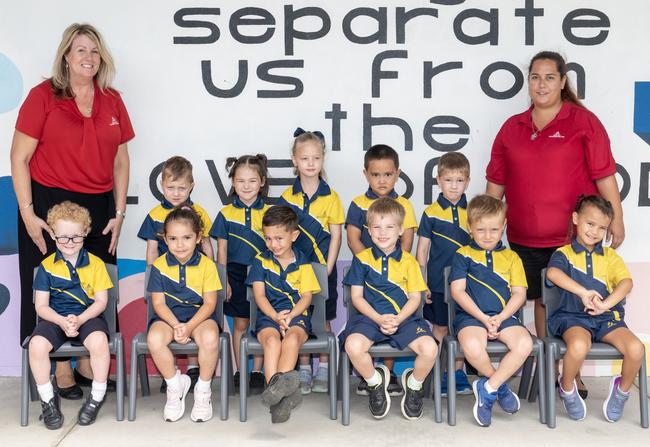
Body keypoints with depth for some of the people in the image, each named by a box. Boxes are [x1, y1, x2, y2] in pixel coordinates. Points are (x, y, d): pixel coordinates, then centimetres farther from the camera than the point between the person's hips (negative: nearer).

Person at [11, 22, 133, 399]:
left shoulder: (112, 101, 8)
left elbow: (121, 161, 12)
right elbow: (19, 159, -6)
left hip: (99, 206, 4)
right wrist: (27, 213, -11)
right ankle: (61, 371, 15)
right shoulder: (43, 96, -5)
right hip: (50, 203, -4)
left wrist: (119, 213, 6)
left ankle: (88, 366, 22)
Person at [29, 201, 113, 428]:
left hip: (88, 317, -1)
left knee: (99, 340, -34)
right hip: (55, 318, 1)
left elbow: (101, 301, -1)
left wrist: (79, 320, -18)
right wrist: (62, 321, -18)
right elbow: (41, 306, 1)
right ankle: (48, 400, -6)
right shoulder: (46, 267, 3)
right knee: (36, 345, -29)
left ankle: (97, 397, -12)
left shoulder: (95, 264, 2)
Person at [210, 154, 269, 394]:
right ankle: (240, 372, 18)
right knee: (240, 324, 8)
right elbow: (222, 250, 4)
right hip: (237, 275, 0)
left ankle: (257, 372, 15)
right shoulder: (226, 214, 2)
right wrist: (224, 281, 0)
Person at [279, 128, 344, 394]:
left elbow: (336, 236, -1)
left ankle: (323, 371, 19)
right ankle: (304, 371, 18)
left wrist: (327, 268, -8)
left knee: (323, 318, 6)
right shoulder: (287, 197, 1)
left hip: (323, 266, -1)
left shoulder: (330, 197, -2)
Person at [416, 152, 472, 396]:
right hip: (438, 283, -2)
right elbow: (422, 250, 1)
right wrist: (421, 283, -3)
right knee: (440, 330, 5)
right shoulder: (431, 213, -2)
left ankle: (457, 373, 24)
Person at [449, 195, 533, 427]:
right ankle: (500, 386, -6)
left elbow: (519, 294, 8)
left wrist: (499, 318, -9)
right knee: (473, 347, -35)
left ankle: (487, 388, -13)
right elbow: (458, 291, -1)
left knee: (524, 343, -29)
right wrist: (483, 318, -10)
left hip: (504, 316, 3)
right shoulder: (463, 255, 8)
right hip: (471, 315, -2)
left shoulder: (511, 257, 15)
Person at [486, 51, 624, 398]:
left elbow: (604, 174, -3)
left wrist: (616, 219, -5)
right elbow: (496, 181, 14)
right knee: (541, 300, 11)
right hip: (524, 238, 3)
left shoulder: (583, 121, -1)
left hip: (573, 236, -3)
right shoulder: (512, 127, 10)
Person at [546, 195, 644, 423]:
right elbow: (553, 273, -16)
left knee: (636, 348, -23)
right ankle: (567, 387, -4)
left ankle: (622, 389, 9)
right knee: (579, 346, -36)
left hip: (607, 317, 3)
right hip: (573, 316, -3)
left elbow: (626, 282, 0)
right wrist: (583, 292, -25)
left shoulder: (610, 256, 17)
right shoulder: (564, 253, 7)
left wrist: (605, 304, -16)